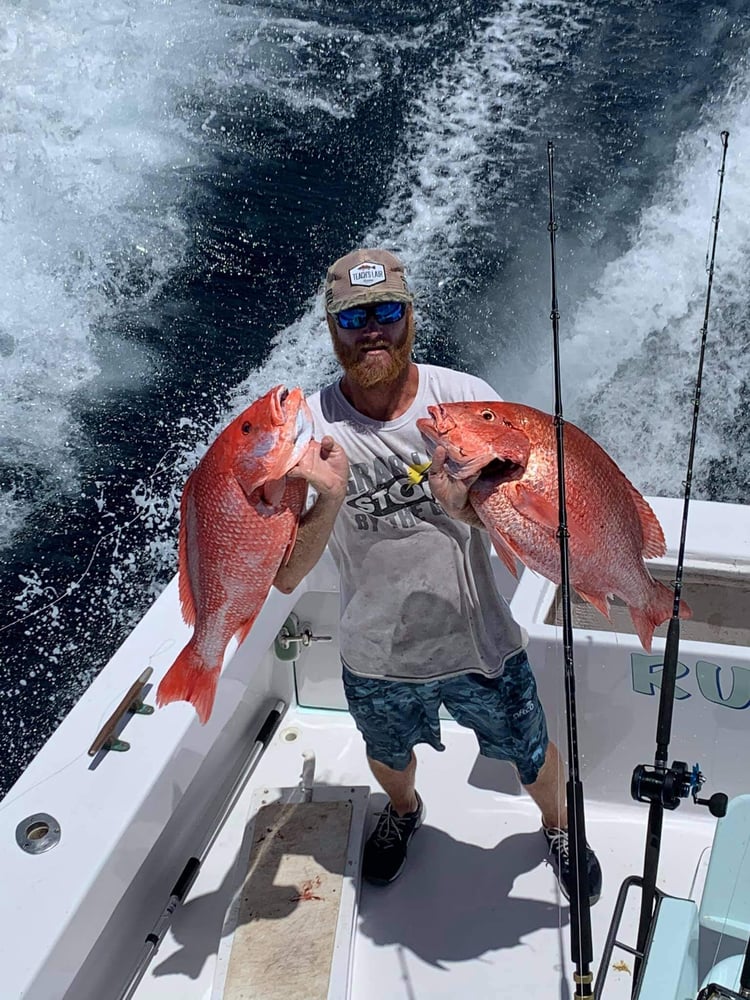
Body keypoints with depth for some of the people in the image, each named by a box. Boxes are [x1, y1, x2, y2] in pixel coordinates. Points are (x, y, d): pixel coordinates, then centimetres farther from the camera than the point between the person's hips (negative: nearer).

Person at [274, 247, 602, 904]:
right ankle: (403, 810, 67)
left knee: (533, 759, 22)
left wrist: (470, 508, -36)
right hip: (375, 659, 1)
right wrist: (329, 503, -37)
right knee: (388, 757, 30)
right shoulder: (310, 429, -18)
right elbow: (284, 577, -19)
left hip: (481, 646, 0)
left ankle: (559, 827, 58)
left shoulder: (469, 399, -17)